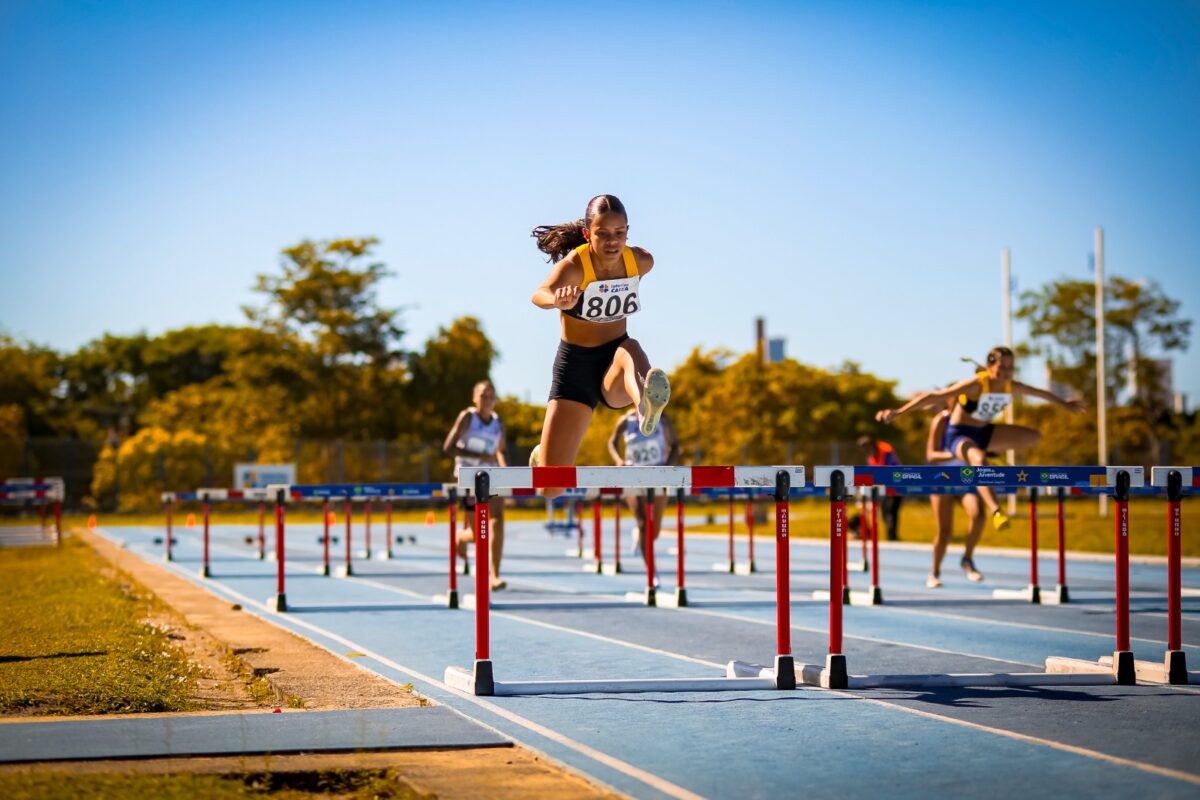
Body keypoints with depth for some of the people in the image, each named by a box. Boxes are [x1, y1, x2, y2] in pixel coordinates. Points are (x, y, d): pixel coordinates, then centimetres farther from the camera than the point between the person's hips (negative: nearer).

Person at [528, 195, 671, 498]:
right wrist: (558, 300, -65)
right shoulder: (574, 265, -21)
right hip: (575, 363, -2)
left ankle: (646, 407, -74)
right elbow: (539, 294, -45)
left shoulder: (641, 262, -8)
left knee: (631, 351, -39)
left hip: (614, 358, 2)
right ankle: (543, 455, 38)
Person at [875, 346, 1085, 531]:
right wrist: (897, 412, -34)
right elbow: (933, 396, -28)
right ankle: (996, 511, -55)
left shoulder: (1012, 387, -7)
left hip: (984, 432, 8)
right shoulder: (976, 385, -26)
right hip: (959, 434, -8)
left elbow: (1041, 393, 14)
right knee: (979, 459, -41)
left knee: (1033, 436, 4)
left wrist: (1065, 404, 28)